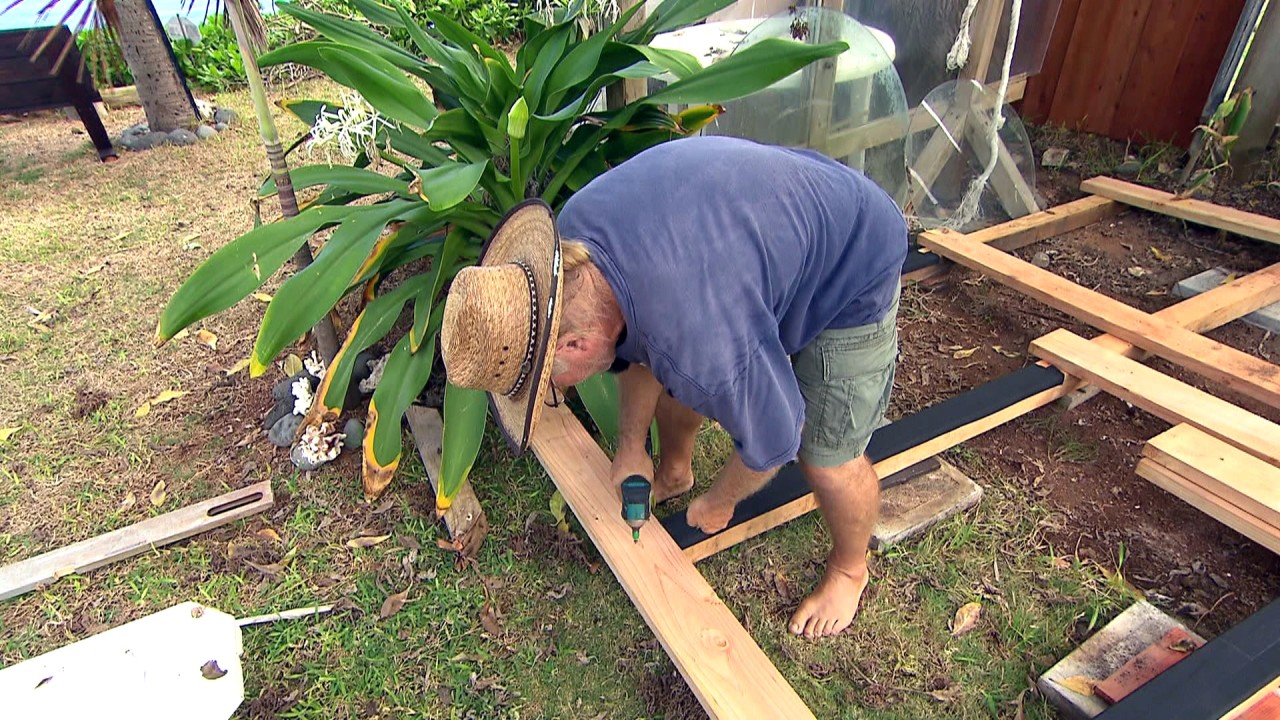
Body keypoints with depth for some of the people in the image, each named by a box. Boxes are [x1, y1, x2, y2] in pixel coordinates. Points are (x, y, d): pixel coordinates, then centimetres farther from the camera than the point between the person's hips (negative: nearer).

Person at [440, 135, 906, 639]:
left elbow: (772, 441, -25)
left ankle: (849, 569, 28)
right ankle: (674, 473, 42)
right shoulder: (571, 237, -18)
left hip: (854, 274, -7)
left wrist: (717, 503, -5)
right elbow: (637, 347, 1)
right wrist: (630, 447, 7)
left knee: (827, 460, -4)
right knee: (674, 378, 12)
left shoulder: (692, 334, -44)